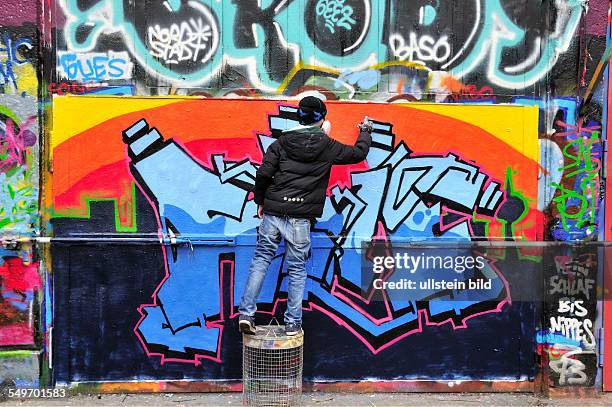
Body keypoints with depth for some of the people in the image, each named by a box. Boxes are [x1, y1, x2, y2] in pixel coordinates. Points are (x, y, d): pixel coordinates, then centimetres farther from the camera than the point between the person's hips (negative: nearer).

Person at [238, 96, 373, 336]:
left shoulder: (282, 141, 6)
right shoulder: (327, 146, 3)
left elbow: (263, 173, -2)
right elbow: (358, 153, 17)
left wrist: (260, 201, 13)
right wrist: (366, 131, 35)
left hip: (273, 211, 2)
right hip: (300, 216, -1)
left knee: (261, 259, 11)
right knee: (297, 269, 9)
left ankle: (246, 313, 6)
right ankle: (292, 323, 13)